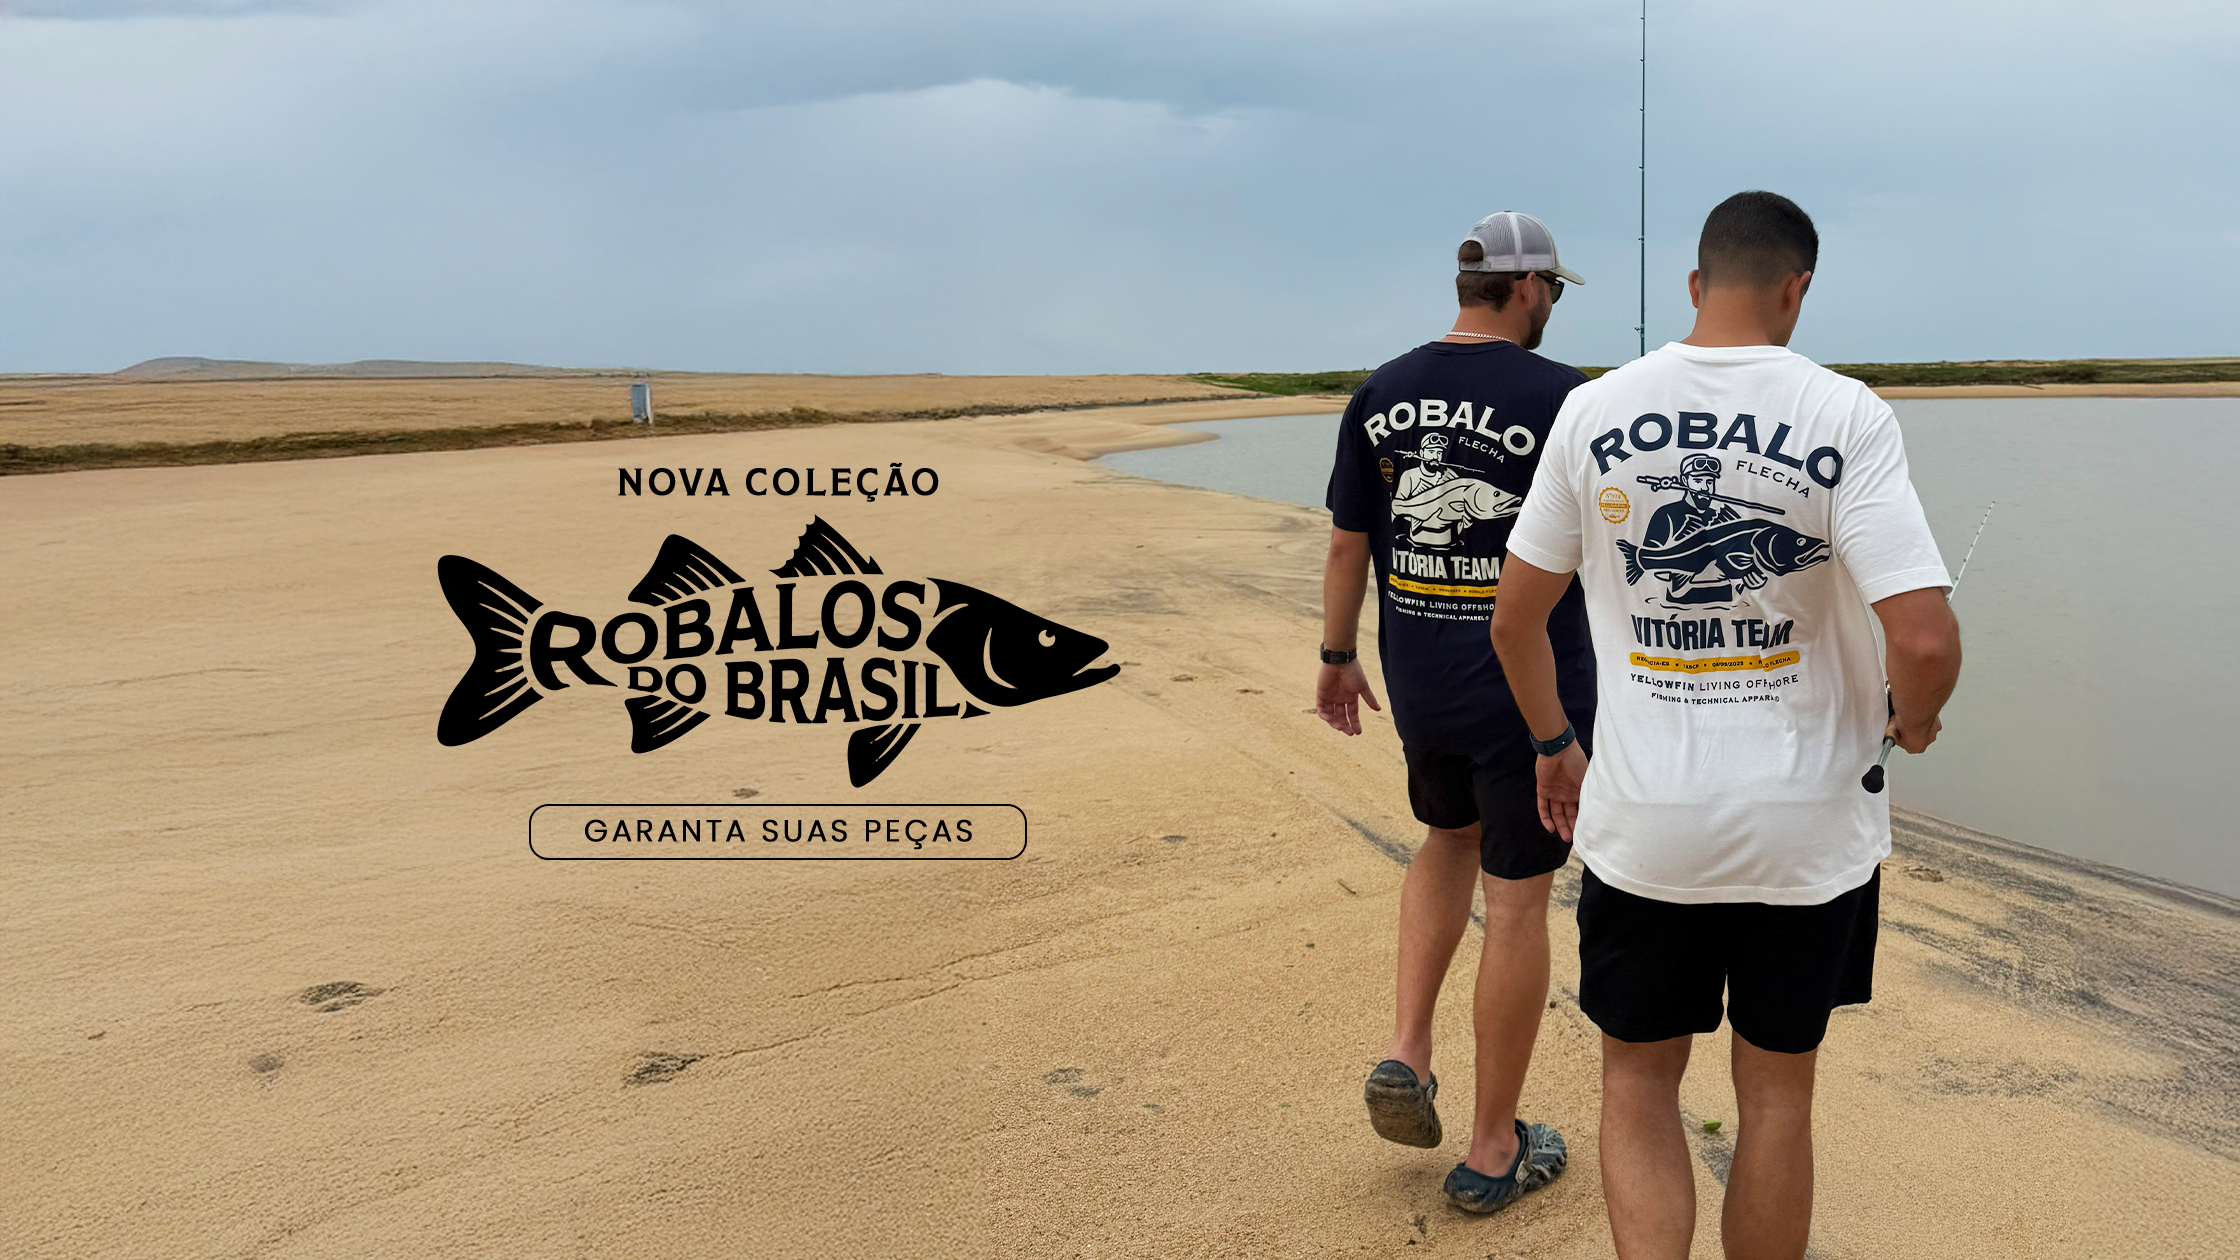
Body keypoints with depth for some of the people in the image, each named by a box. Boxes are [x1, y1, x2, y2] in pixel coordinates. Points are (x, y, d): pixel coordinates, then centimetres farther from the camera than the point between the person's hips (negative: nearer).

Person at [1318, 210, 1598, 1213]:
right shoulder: (1562, 398, -13)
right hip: (1533, 689, -5)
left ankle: (1407, 1052, 17)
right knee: (1518, 899, 6)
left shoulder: (1380, 395, 1)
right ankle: (1494, 1150, 18)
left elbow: (1346, 544, 6)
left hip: (1419, 683, 5)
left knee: (1450, 838, 29)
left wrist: (1338, 658, 17)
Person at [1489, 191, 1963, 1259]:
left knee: (1639, 1083, 18)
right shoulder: (1847, 417, -11)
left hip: (1641, 822, 1)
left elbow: (1514, 619, 1)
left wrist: (1554, 745, 17)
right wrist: (1911, 717, 4)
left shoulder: (1594, 411, -4)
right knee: (1776, 1093, 18)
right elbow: (1925, 641, -18)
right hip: (1807, 828, 0)